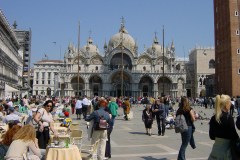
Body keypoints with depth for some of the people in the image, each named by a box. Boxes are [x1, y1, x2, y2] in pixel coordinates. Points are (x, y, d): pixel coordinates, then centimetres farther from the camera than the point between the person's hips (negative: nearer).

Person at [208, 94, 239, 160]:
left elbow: (211, 136, 5)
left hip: (217, 146, 5)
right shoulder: (229, 117, -16)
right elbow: (233, 134, -14)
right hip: (226, 146, -5)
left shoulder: (213, 118, 0)